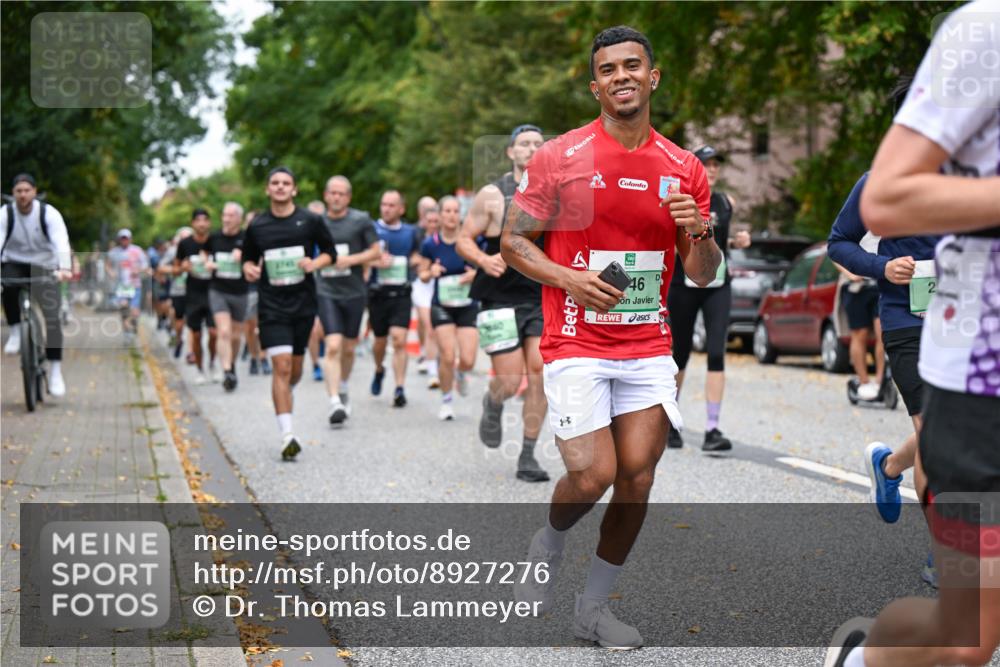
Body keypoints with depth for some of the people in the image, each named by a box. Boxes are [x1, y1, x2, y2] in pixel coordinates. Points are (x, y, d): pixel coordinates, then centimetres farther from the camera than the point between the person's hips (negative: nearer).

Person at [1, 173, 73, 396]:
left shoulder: (49, 213, -17)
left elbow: (61, 242, -30)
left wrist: (64, 268, -48)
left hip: (44, 267, -1)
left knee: (52, 318, -11)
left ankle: (55, 372, -4)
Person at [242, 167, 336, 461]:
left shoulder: (311, 221, 1)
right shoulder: (257, 226, 4)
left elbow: (330, 252, 9)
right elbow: (248, 258, 16)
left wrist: (315, 263, -10)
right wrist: (249, 268, -6)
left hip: (303, 303, 1)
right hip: (271, 304, -1)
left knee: (295, 366, 10)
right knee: (281, 365, -13)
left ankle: (284, 396, 45)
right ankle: (287, 436, -14)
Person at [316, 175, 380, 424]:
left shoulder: (361, 220, -1)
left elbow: (376, 252, 1)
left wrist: (351, 260, -13)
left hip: (354, 292, 1)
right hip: (326, 292, -1)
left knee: (348, 348, 12)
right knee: (333, 346, -16)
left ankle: (343, 390, 37)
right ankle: (335, 402, -19)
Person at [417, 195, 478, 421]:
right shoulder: (430, 244, -4)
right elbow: (422, 275, 6)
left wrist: (476, 273, -16)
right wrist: (431, 272, -16)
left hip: (468, 306, 0)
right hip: (441, 306, 0)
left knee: (468, 360, -8)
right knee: (447, 357, -11)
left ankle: (461, 375, 31)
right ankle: (446, 401, 13)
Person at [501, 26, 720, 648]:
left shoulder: (684, 168, 6)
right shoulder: (560, 157, -3)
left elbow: (703, 275, 11)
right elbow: (514, 242, 1)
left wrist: (698, 232, -11)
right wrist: (568, 278, -16)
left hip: (649, 347, 4)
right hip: (577, 345, -4)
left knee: (637, 481, 1)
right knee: (592, 476, -13)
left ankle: (594, 607, 19)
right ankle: (549, 545, 21)